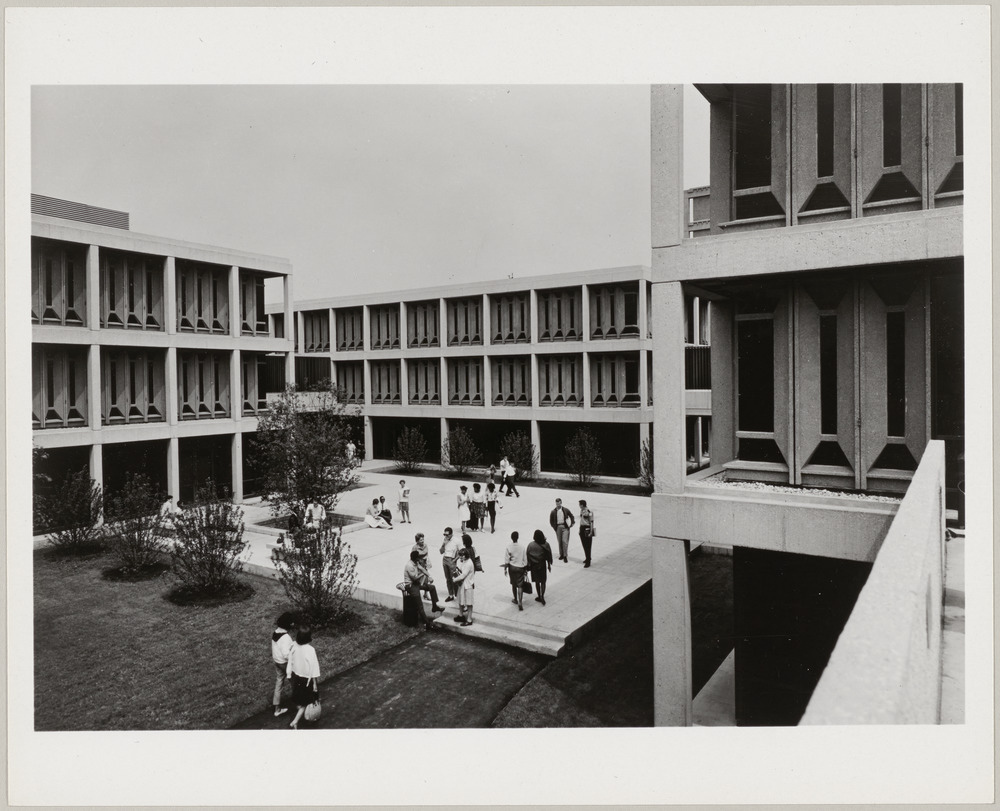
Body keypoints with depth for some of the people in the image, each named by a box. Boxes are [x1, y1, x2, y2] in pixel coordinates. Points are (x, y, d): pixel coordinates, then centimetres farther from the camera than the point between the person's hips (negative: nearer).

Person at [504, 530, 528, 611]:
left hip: (512, 567, 1)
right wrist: (525, 569, 8)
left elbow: (506, 559, -9)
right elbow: (525, 560, -3)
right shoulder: (522, 547, -10)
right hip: (520, 567, -1)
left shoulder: (508, 547, -12)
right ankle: (519, 602, -12)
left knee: (513, 584, 20)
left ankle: (515, 599, 35)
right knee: (520, 585, 1)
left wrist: (505, 568, 2)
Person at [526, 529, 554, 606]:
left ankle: (539, 597, 24)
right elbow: (549, 556, -3)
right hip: (542, 565, 0)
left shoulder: (530, 545, -14)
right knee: (543, 582, 11)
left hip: (534, 566, 0)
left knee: (537, 582, 15)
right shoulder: (546, 544, -11)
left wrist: (528, 565, 2)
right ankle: (542, 596, -5)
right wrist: (549, 565, 9)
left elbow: (527, 556, -9)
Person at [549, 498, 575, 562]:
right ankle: (561, 555, 22)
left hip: (565, 527, -2)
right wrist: (554, 527, 1)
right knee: (560, 542, 8)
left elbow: (572, 516, 13)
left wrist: (572, 523, 4)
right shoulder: (553, 512, 1)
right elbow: (551, 521, 10)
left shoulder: (565, 510, 1)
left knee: (565, 541, -9)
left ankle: (565, 556, -5)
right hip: (558, 527, 2)